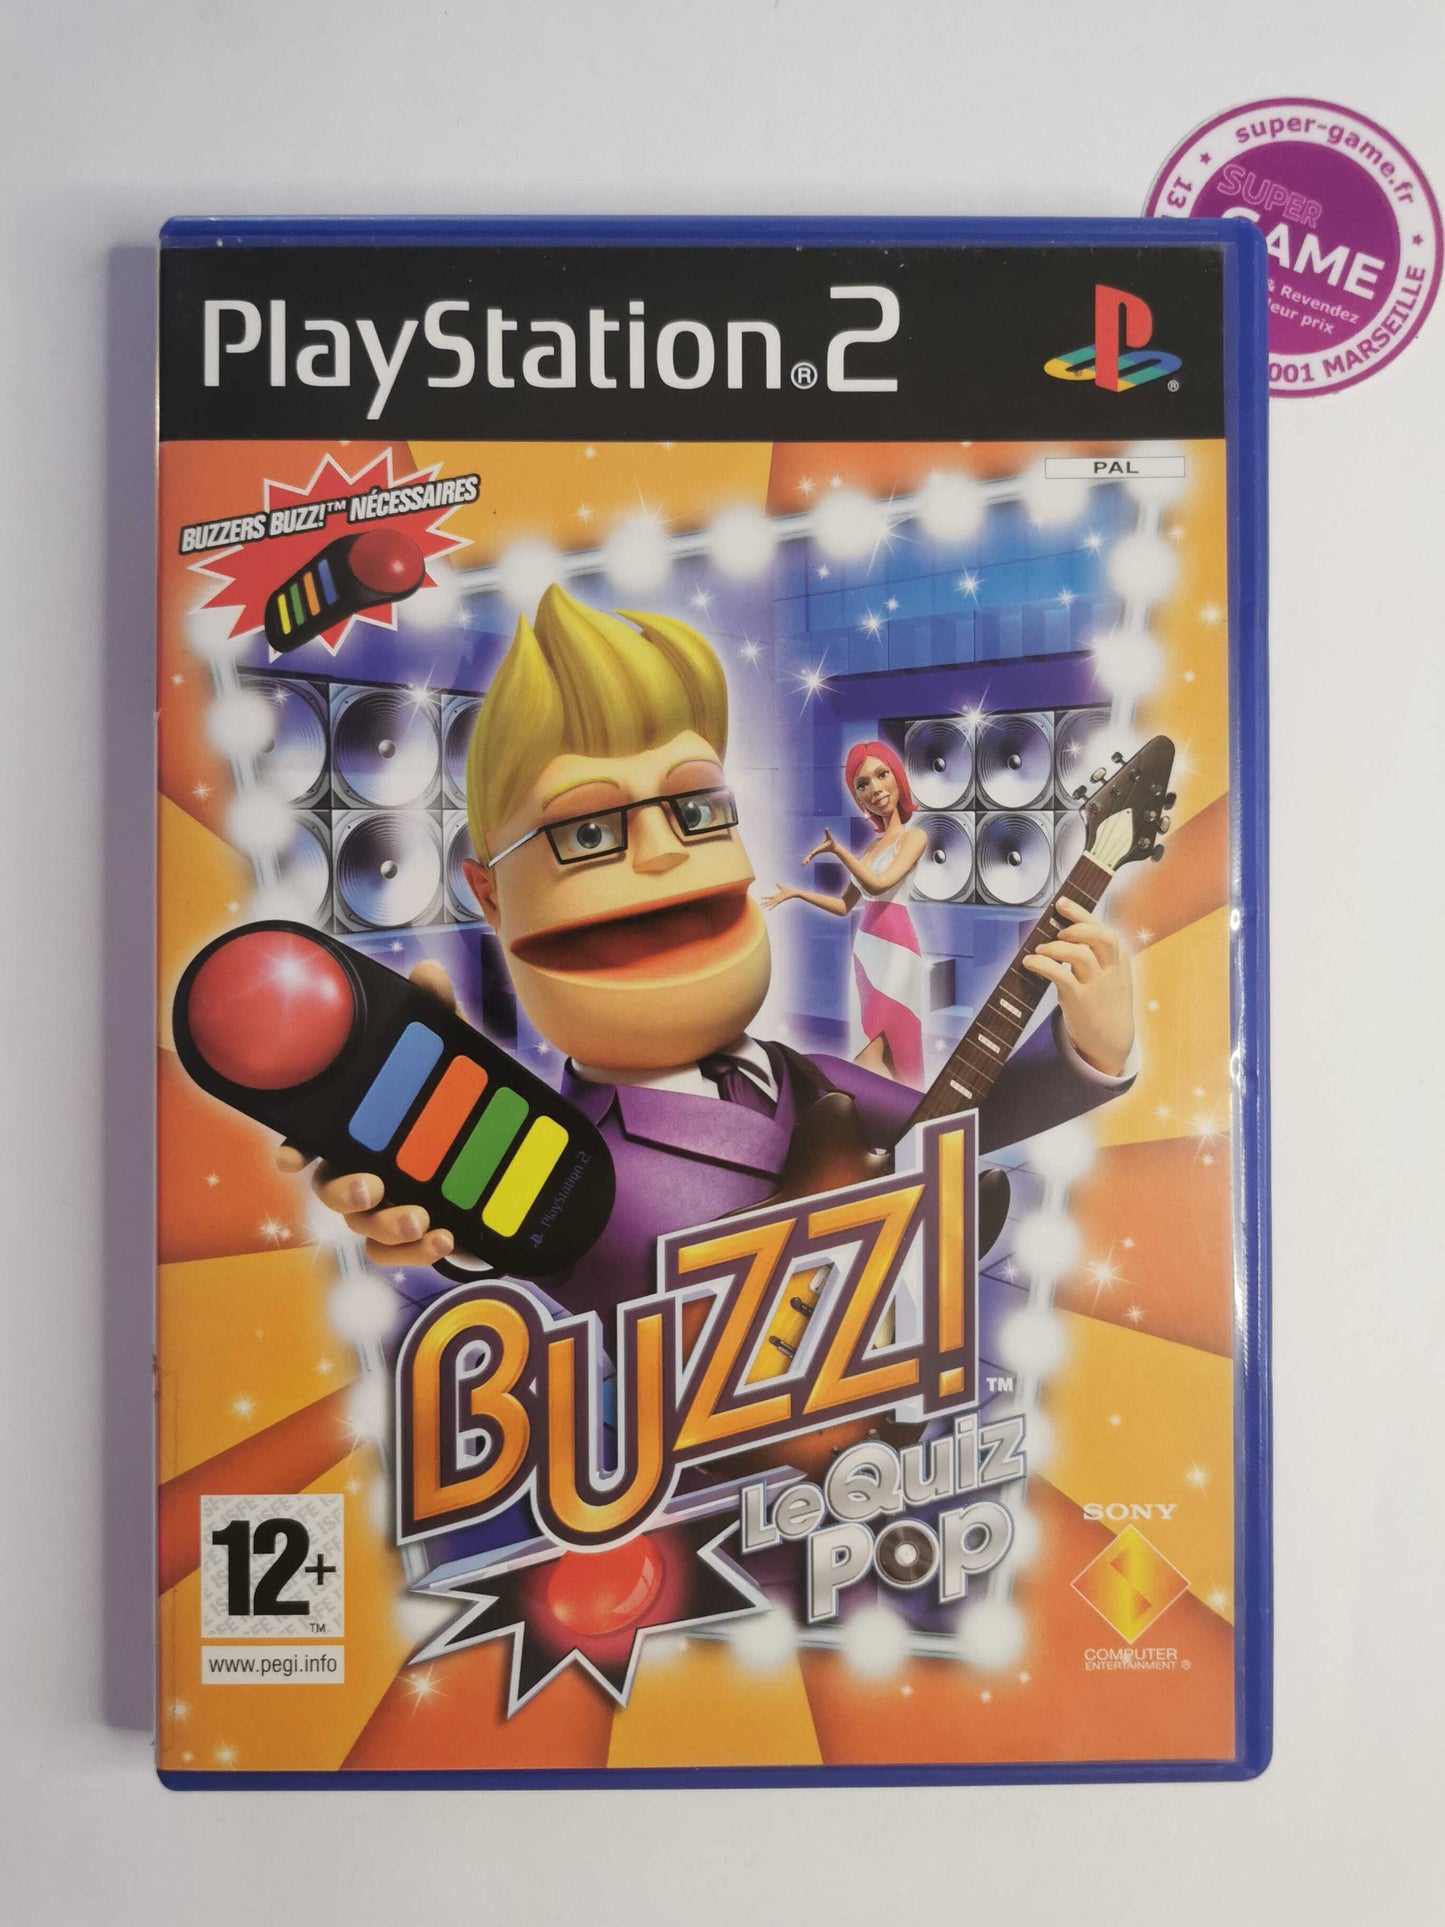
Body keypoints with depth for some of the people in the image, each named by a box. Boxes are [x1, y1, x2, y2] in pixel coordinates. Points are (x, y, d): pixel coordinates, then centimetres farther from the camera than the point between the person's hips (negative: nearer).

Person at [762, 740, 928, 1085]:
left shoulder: (914, 836, -2)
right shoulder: (873, 844, 18)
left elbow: (879, 884, -17)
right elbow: (845, 905, 22)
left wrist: (838, 850, -10)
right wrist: (796, 893, 19)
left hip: (894, 949, -8)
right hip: (867, 948, 8)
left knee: (872, 1055, -14)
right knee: (885, 1051, 5)